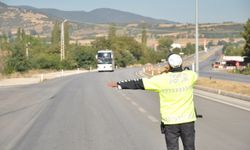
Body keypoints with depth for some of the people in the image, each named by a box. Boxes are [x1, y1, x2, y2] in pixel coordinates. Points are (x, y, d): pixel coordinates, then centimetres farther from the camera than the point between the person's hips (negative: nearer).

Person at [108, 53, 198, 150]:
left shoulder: (162, 79, -10)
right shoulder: (190, 76, -3)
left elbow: (139, 83, -5)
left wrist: (120, 85, 2)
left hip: (170, 121, -2)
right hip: (187, 120, 2)